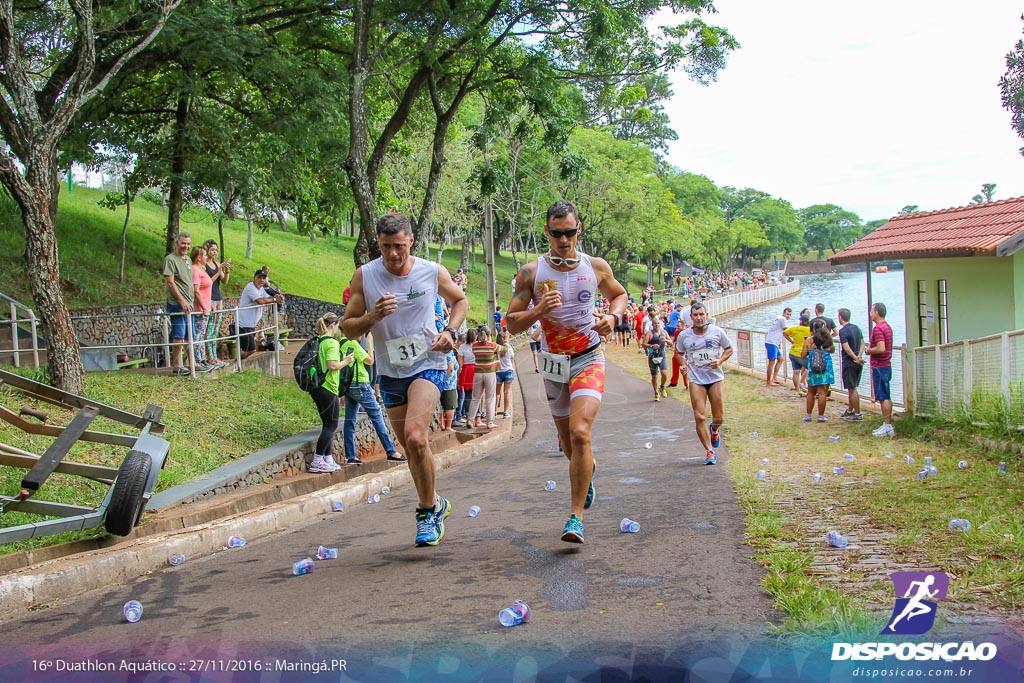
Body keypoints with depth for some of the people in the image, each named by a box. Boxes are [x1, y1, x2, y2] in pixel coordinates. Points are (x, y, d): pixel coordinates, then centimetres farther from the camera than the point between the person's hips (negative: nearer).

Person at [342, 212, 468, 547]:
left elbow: (460, 300, 15)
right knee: (410, 447, 11)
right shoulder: (364, 276, -4)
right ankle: (435, 504, 33)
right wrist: (373, 317, -21)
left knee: (415, 436, -23)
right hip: (390, 372, 3)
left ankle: (428, 511, -6)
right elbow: (348, 328, -1)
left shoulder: (433, 272, -4)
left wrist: (450, 331, -3)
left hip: (428, 365, -3)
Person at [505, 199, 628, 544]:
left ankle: (576, 516, -14)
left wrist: (613, 316, -4)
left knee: (580, 432, -21)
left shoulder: (596, 267, -2)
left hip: (588, 360, -2)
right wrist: (539, 310, -24)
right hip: (553, 361, 2)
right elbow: (512, 324, -6)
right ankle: (588, 467, 52)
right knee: (567, 439, 16)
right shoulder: (531, 272, -6)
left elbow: (619, 294, 17)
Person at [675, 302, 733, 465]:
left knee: (719, 418, 4)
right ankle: (710, 452, 5)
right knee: (700, 417, -8)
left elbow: (729, 349, 7)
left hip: (716, 378, 0)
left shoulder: (717, 332, -5)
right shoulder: (684, 336, -3)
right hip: (696, 380, 0)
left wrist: (720, 361, -12)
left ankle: (714, 431, 41)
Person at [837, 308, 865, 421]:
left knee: (852, 389, -1)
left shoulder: (843, 331, -15)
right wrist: (859, 357, -7)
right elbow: (862, 343, 5)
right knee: (853, 388, 18)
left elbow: (847, 348, -22)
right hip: (858, 364, 8)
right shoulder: (857, 328, 9)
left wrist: (856, 359, -16)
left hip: (849, 363, -8)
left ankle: (858, 414, 2)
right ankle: (849, 411, 27)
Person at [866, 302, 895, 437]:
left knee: (883, 397, -7)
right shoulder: (887, 327, 15)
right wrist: (872, 349, 14)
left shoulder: (878, 328, -17)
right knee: (886, 397, 12)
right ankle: (888, 425, 17)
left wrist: (869, 351, -10)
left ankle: (887, 426, -7)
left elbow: (881, 348, -26)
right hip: (886, 365, 10)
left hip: (879, 366, -10)